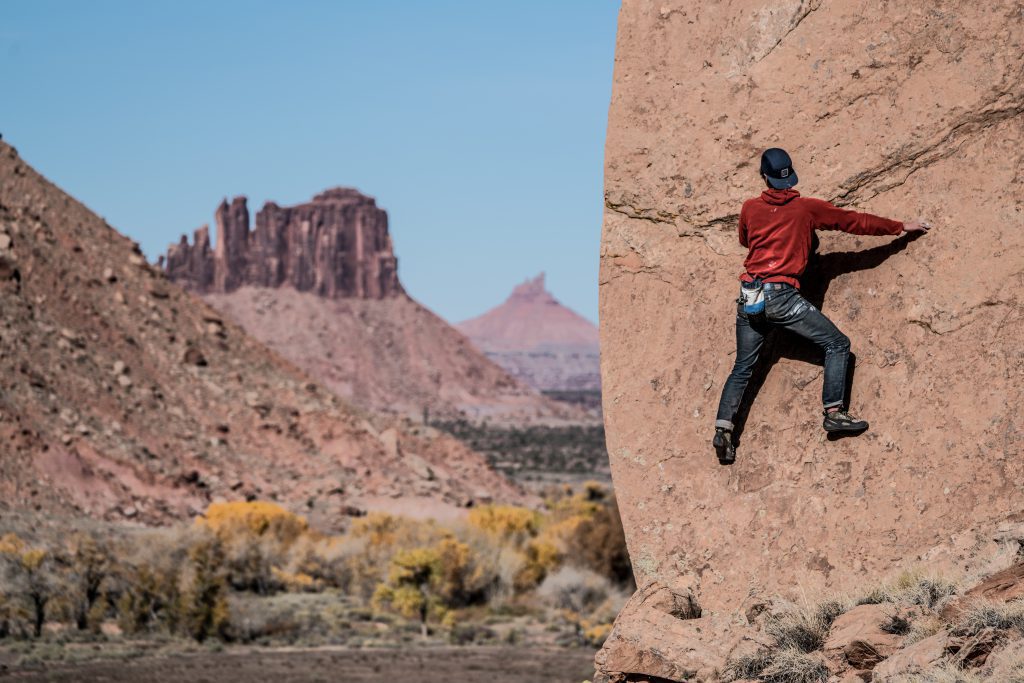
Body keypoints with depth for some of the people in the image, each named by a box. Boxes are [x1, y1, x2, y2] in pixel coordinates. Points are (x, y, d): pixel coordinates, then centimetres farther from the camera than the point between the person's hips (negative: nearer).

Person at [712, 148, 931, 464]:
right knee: (837, 344, 6)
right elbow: (855, 221, 9)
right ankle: (833, 412, -5)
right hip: (782, 296, -4)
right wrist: (900, 227, 19)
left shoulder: (750, 208, 9)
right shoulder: (808, 208, 2)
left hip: (749, 299, 4)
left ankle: (723, 428, 1)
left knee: (743, 368, 14)